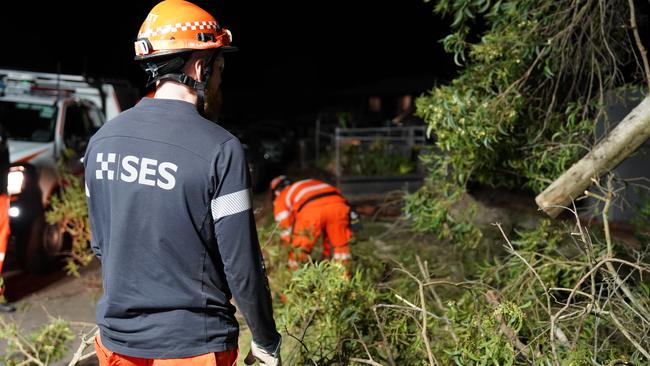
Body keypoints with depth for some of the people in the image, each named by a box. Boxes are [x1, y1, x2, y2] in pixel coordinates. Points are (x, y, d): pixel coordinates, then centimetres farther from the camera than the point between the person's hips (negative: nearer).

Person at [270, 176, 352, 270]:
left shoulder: (281, 198, 31)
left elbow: (285, 227, 23)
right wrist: (327, 254, 52)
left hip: (311, 210, -4)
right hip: (338, 204, 4)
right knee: (341, 246, 21)